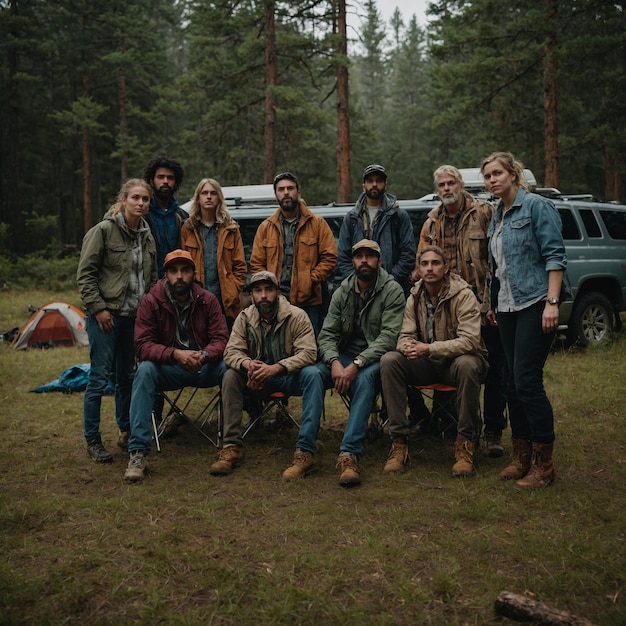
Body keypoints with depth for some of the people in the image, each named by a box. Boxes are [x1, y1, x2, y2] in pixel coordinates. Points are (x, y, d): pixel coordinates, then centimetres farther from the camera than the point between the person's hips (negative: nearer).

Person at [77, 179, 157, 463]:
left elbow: (152, 278, 20)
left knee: (126, 376, 14)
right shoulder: (103, 230, -9)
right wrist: (98, 308, -14)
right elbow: (85, 274, -10)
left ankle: (125, 432, 28)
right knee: (99, 376, -4)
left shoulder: (147, 236, 10)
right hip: (106, 316, -6)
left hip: (135, 316, 6)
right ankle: (92, 441, 7)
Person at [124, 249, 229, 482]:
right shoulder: (151, 301, -8)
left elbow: (220, 339, -6)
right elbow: (143, 345, -14)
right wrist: (175, 354, -31)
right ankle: (138, 453, -34)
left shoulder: (207, 300, -3)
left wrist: (204, 355, -30)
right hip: (168, 368, -1)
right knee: (145, 371, -33)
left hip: (204, 367, 1)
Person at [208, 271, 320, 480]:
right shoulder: (245, 317, -2)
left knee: (311, 375, -34)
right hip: (258, 378, 3)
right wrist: (248, 364, -32)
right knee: (230, 376, -23)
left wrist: (275, 368, -38)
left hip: (288, 377, -3)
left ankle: (305, 453, -38)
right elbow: (232, 351, -7)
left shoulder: (297, 316, -14)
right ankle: (232, 447, -21)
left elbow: (308, 353, -23)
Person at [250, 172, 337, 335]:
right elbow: (256, 264, 11)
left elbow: (330, 257, 1)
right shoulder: (265, 227, 13)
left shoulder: (317, 223, 7)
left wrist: (310, 281, -10)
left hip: (309, 303, -1)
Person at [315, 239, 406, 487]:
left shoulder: (392, 290, -6)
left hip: (376, 358, -4)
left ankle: (349, 454, -43)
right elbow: (326, 335, 2)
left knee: (364, 379, -37)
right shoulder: (342, 292, 7)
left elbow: (389, 336, -16)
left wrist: (356, 365, -26)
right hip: (344, 355, 4)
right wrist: (334, 362, -20)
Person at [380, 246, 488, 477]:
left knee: (467, 365, -39)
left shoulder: (463, 295, -13)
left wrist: (429, 349, -31)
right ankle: (399, 442, -21)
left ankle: (465, 444, -26)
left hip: (456, 360, -4)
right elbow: (406, 335, 2)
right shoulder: (415, 297, 3)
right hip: (426, 363, 4)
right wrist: (408, 347, -24)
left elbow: (470, 340, -23)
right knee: (389, 360, -22)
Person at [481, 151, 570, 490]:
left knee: (527, 382, -11)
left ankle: (543, 464, 0)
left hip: (535, 304, -8)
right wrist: (493, 304, 21)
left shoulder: (536, 206, -6)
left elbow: (555, 255, -12)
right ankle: (522, 457, 17)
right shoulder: (496, 217, 17)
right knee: (514, 384, 8)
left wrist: (552, 302, -20)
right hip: (507, 307, 8)